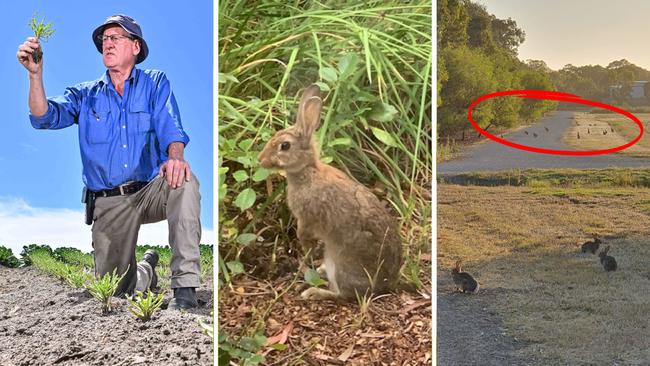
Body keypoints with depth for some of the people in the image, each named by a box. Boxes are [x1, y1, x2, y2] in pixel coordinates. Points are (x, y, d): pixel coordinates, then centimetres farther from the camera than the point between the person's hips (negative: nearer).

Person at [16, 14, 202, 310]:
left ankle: (185, 286, -33)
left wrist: (175, 156, -32)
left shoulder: (155, 83, 7)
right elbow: (45, 117, -4)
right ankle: (146, 270, 39)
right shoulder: (85, 94, 12)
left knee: (182, 179, -37)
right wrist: (35, 74, -20)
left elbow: (170, 127, -9)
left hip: (150, 190, -2)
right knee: (114, 292, 1)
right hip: (108, 203, 2)